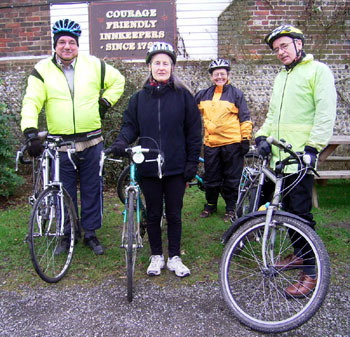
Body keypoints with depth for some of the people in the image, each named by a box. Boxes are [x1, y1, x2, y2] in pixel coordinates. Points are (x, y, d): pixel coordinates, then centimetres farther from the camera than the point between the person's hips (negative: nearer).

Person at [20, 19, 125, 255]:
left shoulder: (93, 65, 4)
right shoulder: (43, 70, 1)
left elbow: (118, 80, 19)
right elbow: (31, 102, -7)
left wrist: (105, 102, 8)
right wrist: (31, 132, -20)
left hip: (92, 142, 1)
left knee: (92, 189, 9)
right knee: (65, 192, 9)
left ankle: (91, 233, 25)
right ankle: (67, 235, 27)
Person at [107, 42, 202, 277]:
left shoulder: (183, 96, 0)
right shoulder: (139, 98, 6)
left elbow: (194, 132, 0)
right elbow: (131, 125, 9)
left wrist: (192, 163, -4)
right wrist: (121, 142, -13)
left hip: (176, 168, -1)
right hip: (149, 168, 2)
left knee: (174, 214, 9)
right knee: (153, 214, 12)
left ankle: (174, 257, 26)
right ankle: (156, 256, 29)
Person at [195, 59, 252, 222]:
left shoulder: (236, 94, 3)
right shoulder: (203, 95, 11)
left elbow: (245, 118, 1)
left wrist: (245, 139, -4)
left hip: (232, 143, -3)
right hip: (211, 143, 3)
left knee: (232, 178, 5)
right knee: (210, 178, 11)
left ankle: (231, 207, 19)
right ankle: (210, 204, 29)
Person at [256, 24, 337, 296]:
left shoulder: (318, 70, -1)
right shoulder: (281, 77, 22)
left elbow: (326, 113, -10)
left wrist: (312, 147, -18)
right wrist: (263, 136, 5)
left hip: (300, 157, -7)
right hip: (279, 156, 8)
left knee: (301, 213, -6)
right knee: (287, 209, 14)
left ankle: (311, 273, 5)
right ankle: (298, 254, 30)